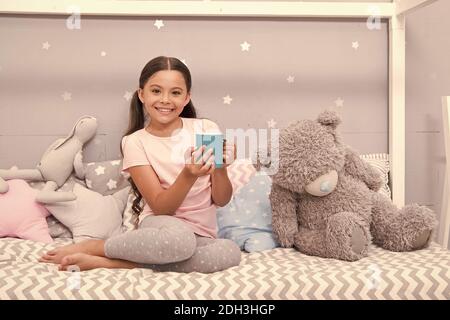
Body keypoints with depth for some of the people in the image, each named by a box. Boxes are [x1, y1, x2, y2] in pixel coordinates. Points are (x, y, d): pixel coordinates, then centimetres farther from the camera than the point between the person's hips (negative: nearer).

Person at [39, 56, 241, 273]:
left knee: (231, 253, -34)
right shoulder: (135, 142, -3)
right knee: (178, 238, -40)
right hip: (160, 225, -3)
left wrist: (220, 169, -21)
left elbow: (221, 200, -1)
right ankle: (89, 247, -16)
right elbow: (161, 207, -10)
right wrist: (189, 175, -27)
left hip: (202, 234, 4)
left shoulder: (205, 129, -1)